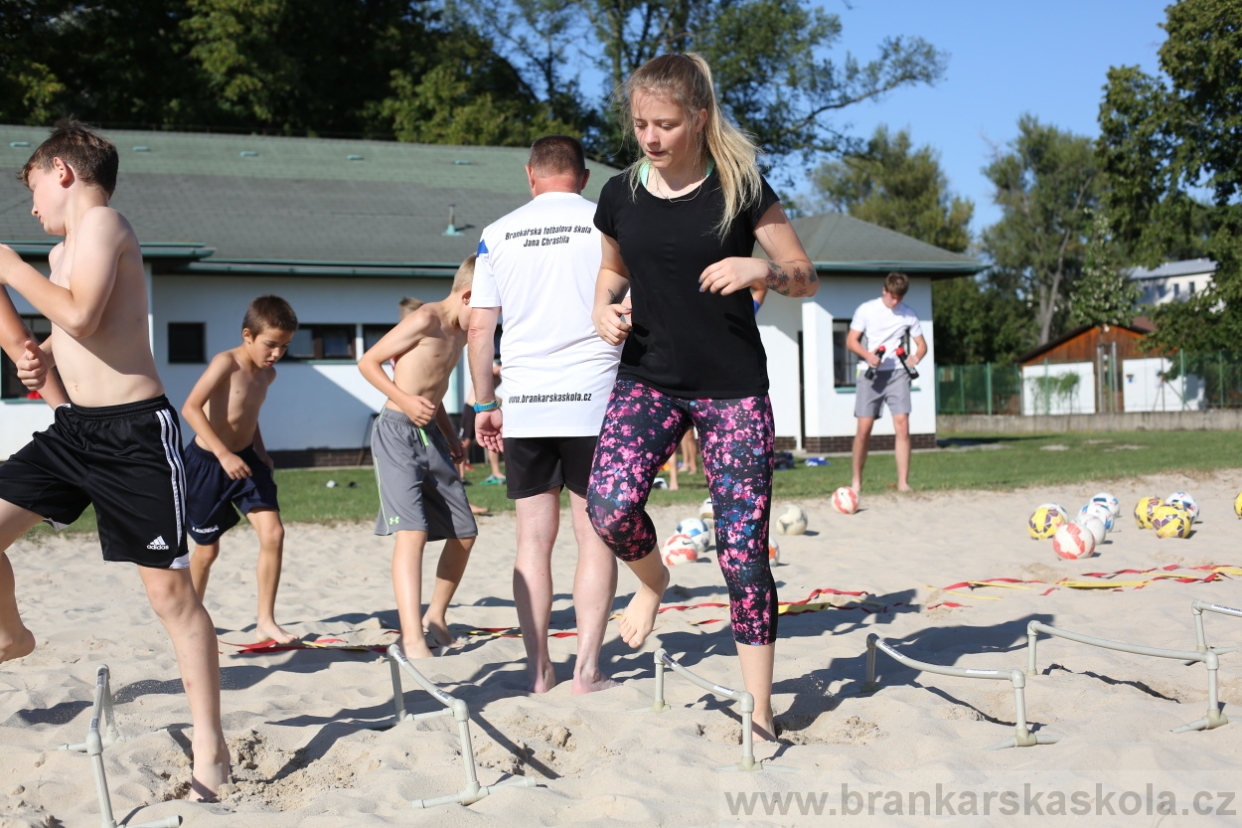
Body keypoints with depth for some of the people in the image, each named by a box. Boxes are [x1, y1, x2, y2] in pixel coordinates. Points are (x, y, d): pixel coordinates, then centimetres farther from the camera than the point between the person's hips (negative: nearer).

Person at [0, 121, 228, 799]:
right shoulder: (64, 250, 16)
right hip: (73, 430, 9)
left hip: (133, 432, -9)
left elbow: (80, 315, -23)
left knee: (170, 590, -5)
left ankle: (210, 750, 2)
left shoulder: (101, 222, -10)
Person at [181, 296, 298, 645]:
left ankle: (266, 622, -4)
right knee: (207, 549, 7)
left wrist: (260, 451, 6)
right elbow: (191, 408, -30)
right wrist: (224, 453, -35)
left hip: (245, 460, 6)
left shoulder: (267, 374, 3)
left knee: (273, 533, -12)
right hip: (207, 462, -6)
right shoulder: (226, 363, -20)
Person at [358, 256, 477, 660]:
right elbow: (368, 362, -9)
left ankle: (435, 618, 27)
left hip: (432, 437, 9)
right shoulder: (426, 319, -11)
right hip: (398, 433, -9)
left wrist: (450, 434, 18)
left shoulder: (460, 335, 15)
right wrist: (405, 399, -21)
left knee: (464, 533, 10)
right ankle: (413, 639, -28)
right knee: (412, 531, -21)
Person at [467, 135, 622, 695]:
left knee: (534, 537, 7)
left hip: (524, 405, 2)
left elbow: (479, 327, 6)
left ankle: (538, 670, 8)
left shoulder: (498, 235, 9)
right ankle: (588, 669, 1)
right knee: (595, 534, 3)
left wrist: (484, 405, 13)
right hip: (592, 399, -2)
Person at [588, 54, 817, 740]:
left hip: (733, 390, -2)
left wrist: (761, 271, -21)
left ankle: (760, 710, 10)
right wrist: (603, 308, 0)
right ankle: (652, 578, 13)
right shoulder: (621, 195, 3)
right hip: (648, 379, 2)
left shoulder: (740, 189, -6)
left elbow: (806, 278, 0)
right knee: (610, 506, -23)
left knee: (743, 549, -4)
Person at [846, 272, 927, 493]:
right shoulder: (866, 310, 1)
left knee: (902, 425, -11)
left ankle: (903, 482, -8)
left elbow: (921, 343, 10)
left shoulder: (908, 314, 6)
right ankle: (856, 481, 11)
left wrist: (916, 356, -13)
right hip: (871, 373, -1)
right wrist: (867, 355, -18)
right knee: (864, 428, -4)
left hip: (897, 373, 1)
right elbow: (851, 340, 1)